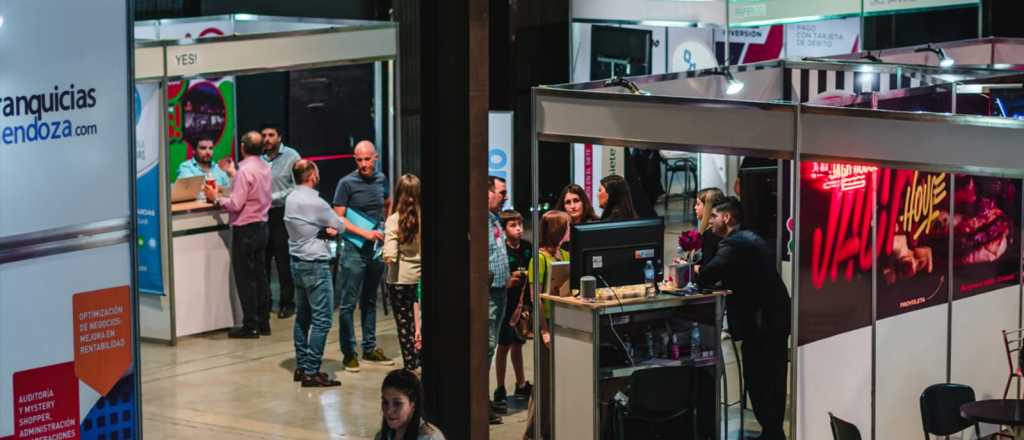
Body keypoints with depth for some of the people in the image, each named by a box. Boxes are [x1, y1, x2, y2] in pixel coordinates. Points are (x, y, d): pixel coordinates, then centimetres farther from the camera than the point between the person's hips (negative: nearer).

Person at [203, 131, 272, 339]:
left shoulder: (245, 171, -18)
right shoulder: (265, 168, 6)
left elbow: (235, 204, -20)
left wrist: (216, 198, -6)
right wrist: (233, 174, 25)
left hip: (245, 229, -8)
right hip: (261, 226, 8)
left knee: (245, 278, -3)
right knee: (260, 275, 13)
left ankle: (250, 325, -1)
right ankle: (263, 322, 17)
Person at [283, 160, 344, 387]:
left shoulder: (291, 199, 6)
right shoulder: (316, 203, -19)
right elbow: (340, 227, -8)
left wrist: (324, 230, -7)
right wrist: (331, 229, 11)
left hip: (297, 262, 9)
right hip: (315, 264, -9)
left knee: (302, 316, 16)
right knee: (321, 319, -6)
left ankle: (301, 366, 21)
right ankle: (311, 372, -8)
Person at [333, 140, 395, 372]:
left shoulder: (381, 179, 7)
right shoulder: (347, 183, -9)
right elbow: (339, 218, -10)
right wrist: (365, 233, -18)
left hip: (376, 249, 5)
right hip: (354, 250, -5)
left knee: (370, 301, 15)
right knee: (349, 303, -3)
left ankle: (370, 348, 24)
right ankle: (348, 353, 4)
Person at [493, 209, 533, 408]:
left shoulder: (527, 247, 4)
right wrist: (508, 282, -26)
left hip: (523, 302, 5)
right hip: (506, 302, -5)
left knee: (518, 344, 18)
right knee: (504, 345, 1)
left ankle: (521, 385, 29)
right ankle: (500, 389, 8)